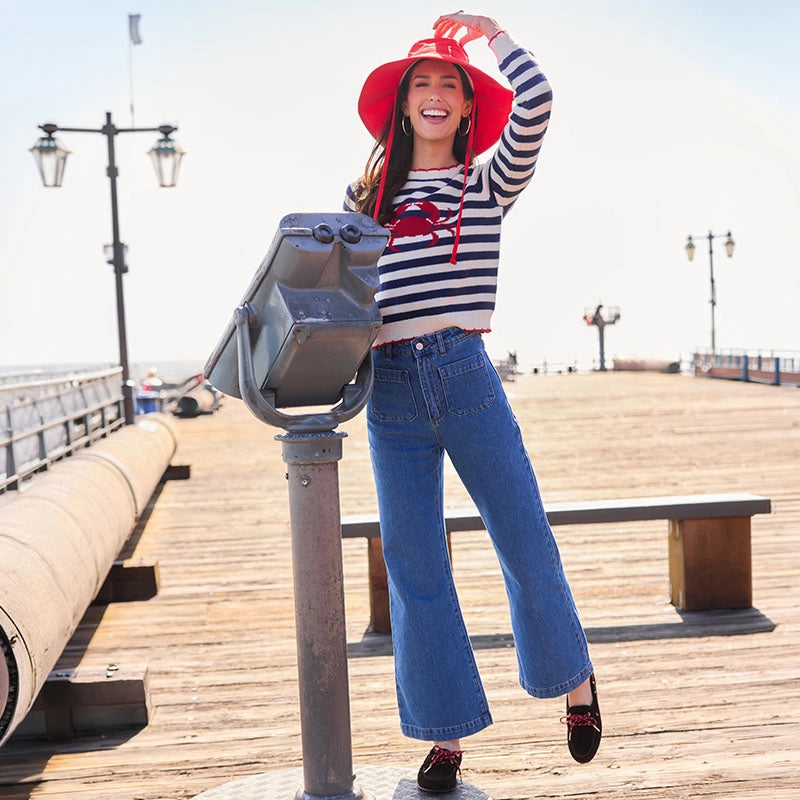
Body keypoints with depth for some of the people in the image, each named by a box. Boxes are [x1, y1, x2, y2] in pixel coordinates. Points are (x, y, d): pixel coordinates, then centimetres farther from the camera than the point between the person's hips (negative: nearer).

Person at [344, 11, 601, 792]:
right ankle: (447, 734, 18)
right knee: (413, 564, 4)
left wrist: (488, 29, 7)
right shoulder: (366, 194, 16)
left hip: (467, 376, -2)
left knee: (525, 541, 2)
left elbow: (534, 101, -7)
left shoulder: (488, 183, 9)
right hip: (390, 391, 2)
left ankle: (573, 679, 30)